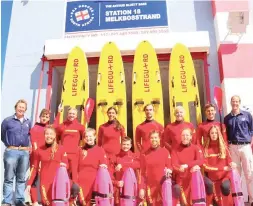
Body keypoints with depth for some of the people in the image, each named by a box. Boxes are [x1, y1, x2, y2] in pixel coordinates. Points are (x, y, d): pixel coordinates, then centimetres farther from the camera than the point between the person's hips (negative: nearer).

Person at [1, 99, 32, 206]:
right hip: (11, 151, -3)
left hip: (25, 152, 4)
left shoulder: (28, 122, 10)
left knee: (21, 178, 10)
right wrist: (8, 144, 3)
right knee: (9, 178, 0)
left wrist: (28, 145, 9)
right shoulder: (8, 120, -1)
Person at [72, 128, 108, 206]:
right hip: (81, 183, 2)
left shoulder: (100, 150, 3)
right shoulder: (81, 150, 11)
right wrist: (75, 182, -1)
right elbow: (75, 168, 8)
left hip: (94, 183, -2)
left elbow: (104, 167, 2)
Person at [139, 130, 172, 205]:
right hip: (150, 187, 1)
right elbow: (143, 173, 4)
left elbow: (169, 167, 6)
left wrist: (169, 170, -17)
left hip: (163, 185, 0)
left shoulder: (165, 152, 1)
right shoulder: (145, 154, 2)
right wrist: (142, 188, -1)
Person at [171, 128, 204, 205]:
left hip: (193, 178, 1)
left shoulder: (196, 148, 6)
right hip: (181, 179, 0)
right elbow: (174, 165, -6)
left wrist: (186, 165, -22)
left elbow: (201, 160, -10)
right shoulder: (175, 150, 4)